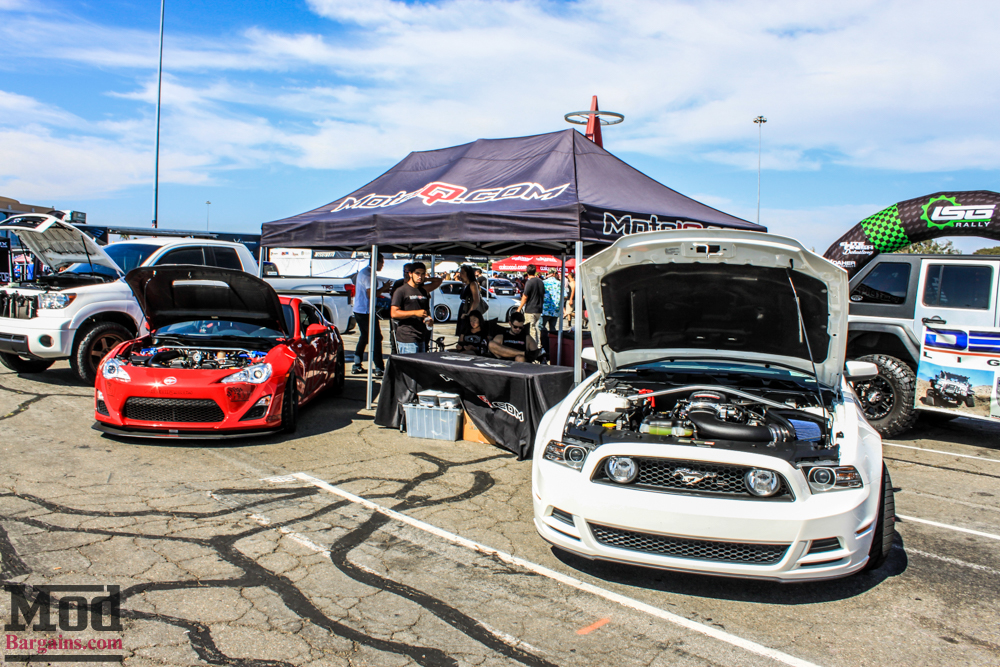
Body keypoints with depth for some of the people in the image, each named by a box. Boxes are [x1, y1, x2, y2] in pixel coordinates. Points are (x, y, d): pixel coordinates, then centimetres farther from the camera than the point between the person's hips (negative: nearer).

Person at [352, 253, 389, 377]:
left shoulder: (363, 272, 16)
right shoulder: (368, 274, -18)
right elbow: (371, 295, -24)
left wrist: (383, 289, 10)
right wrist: (383, 288, -11)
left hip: (359, 311, 10)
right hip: (366, 312, -10)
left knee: (364, 337, 18)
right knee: (376, 338, -5)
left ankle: (357, 365, 21)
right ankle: (379, 368, -3)